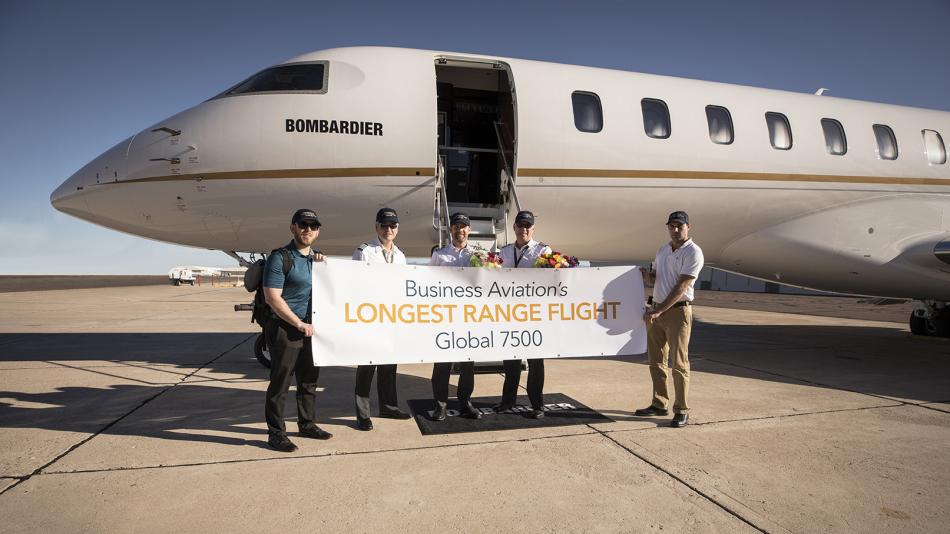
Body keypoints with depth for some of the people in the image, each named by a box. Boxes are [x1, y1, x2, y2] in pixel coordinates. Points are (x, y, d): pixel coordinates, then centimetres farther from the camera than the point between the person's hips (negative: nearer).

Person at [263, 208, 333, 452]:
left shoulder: (315, 258, 11)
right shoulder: (280, 257, -10)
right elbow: (272, 298, -16)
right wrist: (300, 324, -15)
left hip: (310, 328, 7)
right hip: (285, 329, -7)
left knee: (310, 380, 16)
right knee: (280, 383, 1)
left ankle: (307, 424, 30)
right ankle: (276, 433, 13)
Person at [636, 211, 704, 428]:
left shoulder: (693, 252, -10)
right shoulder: (662, 250, 14)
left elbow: (681, 287, -17)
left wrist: (658, 311, -21)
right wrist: (647, 275, 0)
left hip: (678, 311, -7)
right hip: (656, 310, 7)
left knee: (679, 363, -5)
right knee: (656, 361, 12)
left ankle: (682, 411, 5)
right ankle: (659, 404, 24)